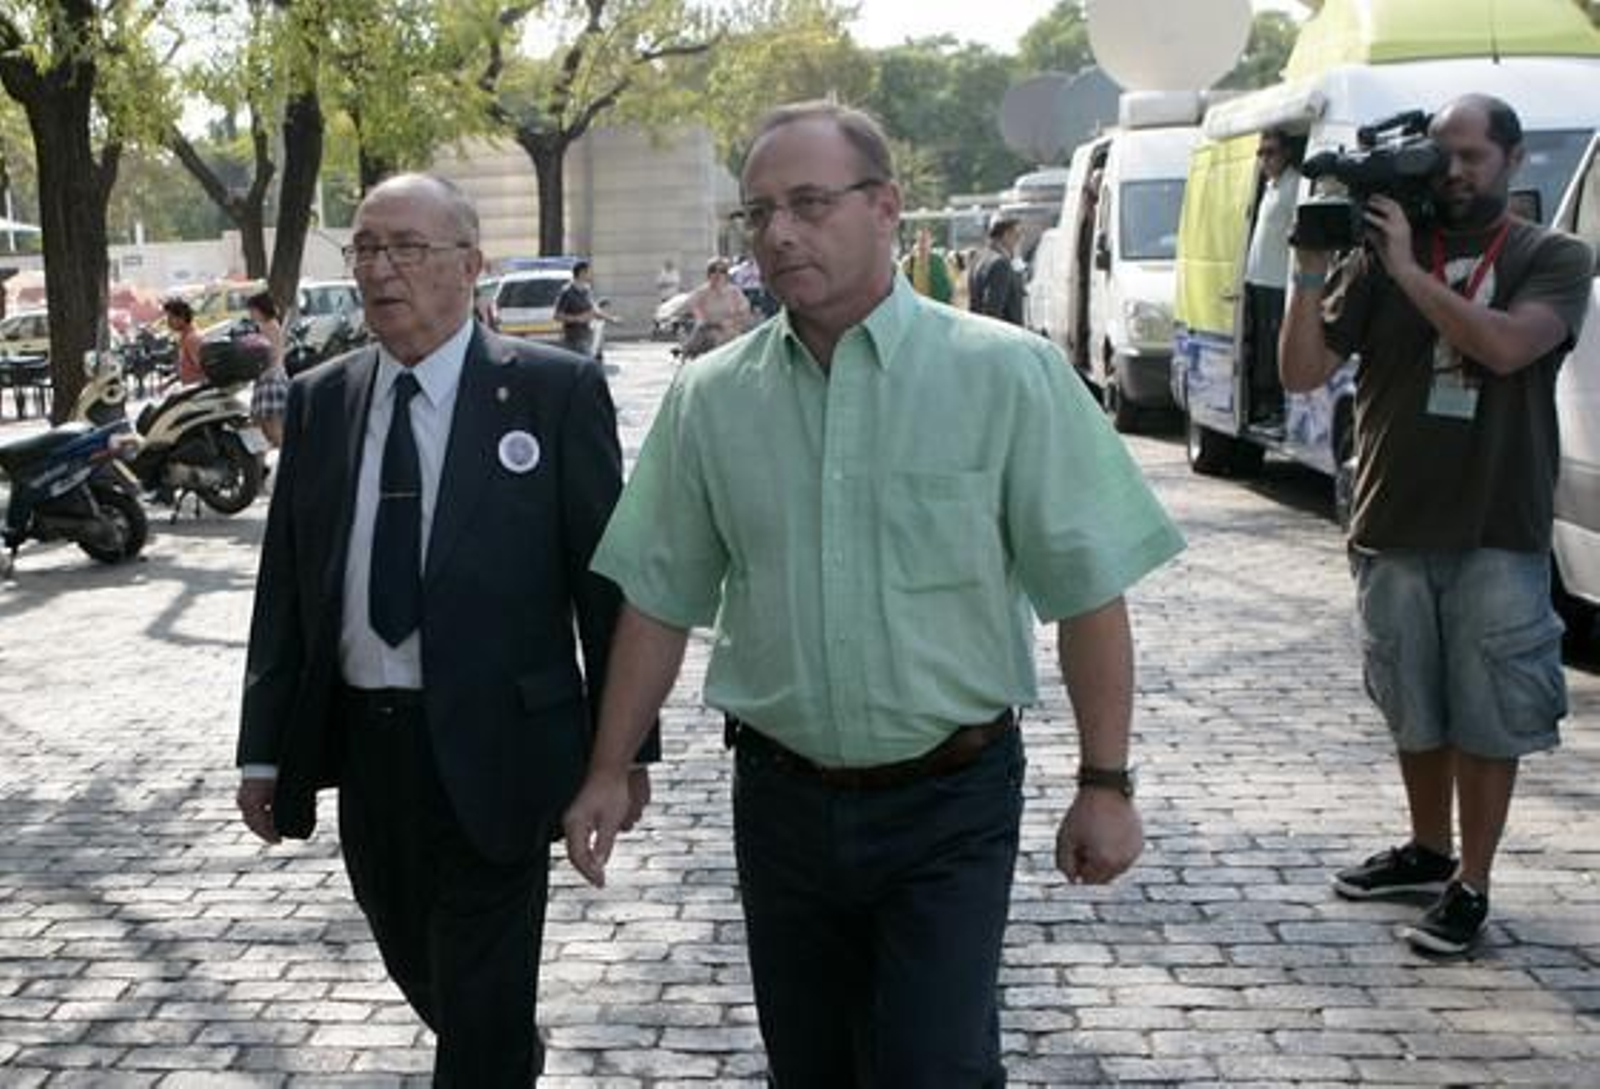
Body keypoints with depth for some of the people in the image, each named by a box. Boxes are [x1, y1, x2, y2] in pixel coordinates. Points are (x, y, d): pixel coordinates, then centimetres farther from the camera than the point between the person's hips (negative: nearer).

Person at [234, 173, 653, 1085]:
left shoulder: (557, 391, -7)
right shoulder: (320, 402, 6)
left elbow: (608, 574, -6)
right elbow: (284, 584, 8)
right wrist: (266, 747, 8)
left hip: (497, 746, -5)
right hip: (360, 741, 5)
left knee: (484, 1005, 3)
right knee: (417, 968, 22)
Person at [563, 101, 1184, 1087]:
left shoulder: (1008, 375, -9)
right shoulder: (710, 399, 0)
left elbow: (1089, 591, -8)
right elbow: (660, 601, 6)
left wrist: (1106, 783, -8)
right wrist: (612, 771, 6)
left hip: (949, 800, -3)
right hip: (782, 799, 4)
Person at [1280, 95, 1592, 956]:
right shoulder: (1377, 255, 3)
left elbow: (1505, 346, -21)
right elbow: (1302, 373, -1)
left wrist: (1408, 270, -19)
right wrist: (1310, 271, -13)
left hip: (1498, 536, -2)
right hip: (1393, 531, 3)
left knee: (1487, 717, 3)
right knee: (1415, 713, 15)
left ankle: (1470, 887, 14)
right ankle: (1429, 851, 34)